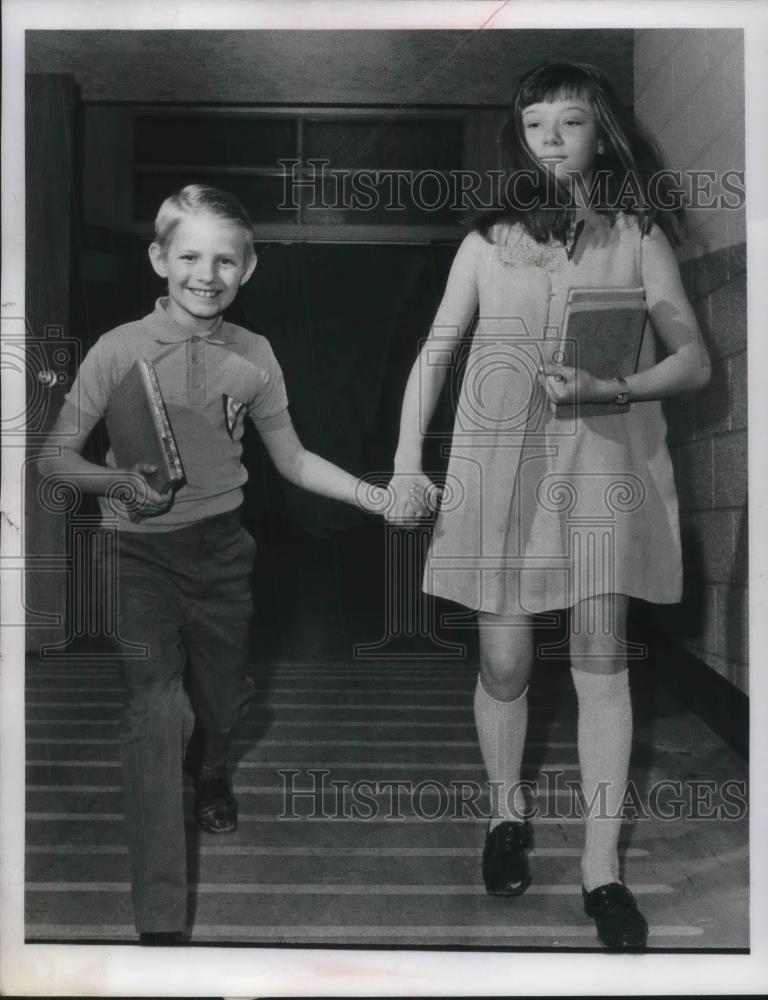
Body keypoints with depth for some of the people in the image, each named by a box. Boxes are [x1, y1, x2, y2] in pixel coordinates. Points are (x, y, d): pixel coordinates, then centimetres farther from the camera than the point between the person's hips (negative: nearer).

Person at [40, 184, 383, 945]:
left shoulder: (253, 356, -4)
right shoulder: (119, 350, -12)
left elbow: (293, 461, 7)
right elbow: (58, 458, -7)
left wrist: (374, 497, -2)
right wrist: (125, 482, -25)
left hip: (220, 546, 3)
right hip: (139, 552, -3)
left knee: (223, 696, 18)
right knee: (155, 707, -16)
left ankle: (213, 775, 57)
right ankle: (159, 919, -7)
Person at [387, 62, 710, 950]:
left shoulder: (638, 236, 7)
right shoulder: (489, 238, 10)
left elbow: (694, 360, 2)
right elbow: (434, 354, 10)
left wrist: (611, 389, -16)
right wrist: (406, 464, 3)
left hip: (602, 459, 0)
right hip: (499, 460, 1)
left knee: (601, 658, -3)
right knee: (504, 659, 3)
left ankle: (602, 868, 7)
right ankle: (508, 813, 29)